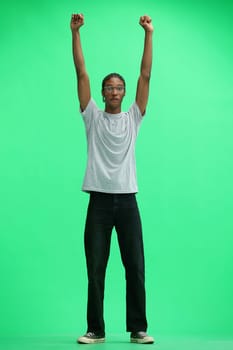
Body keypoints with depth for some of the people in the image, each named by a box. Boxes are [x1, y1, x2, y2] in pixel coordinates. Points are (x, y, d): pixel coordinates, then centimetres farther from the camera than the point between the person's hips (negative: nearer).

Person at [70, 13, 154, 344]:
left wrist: (148, 34, 0)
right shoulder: (93, 117, 8)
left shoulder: (133, 117, 10)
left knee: (135, 268, 2)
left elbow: (145, 75, 4)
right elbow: (82, 73, 2)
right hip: (99, 199, -1)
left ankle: (138, 329, 12)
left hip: (127, 199, 1)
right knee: (96, 270, 3)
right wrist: (75, 32, -2)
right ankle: (95, 330, 12)